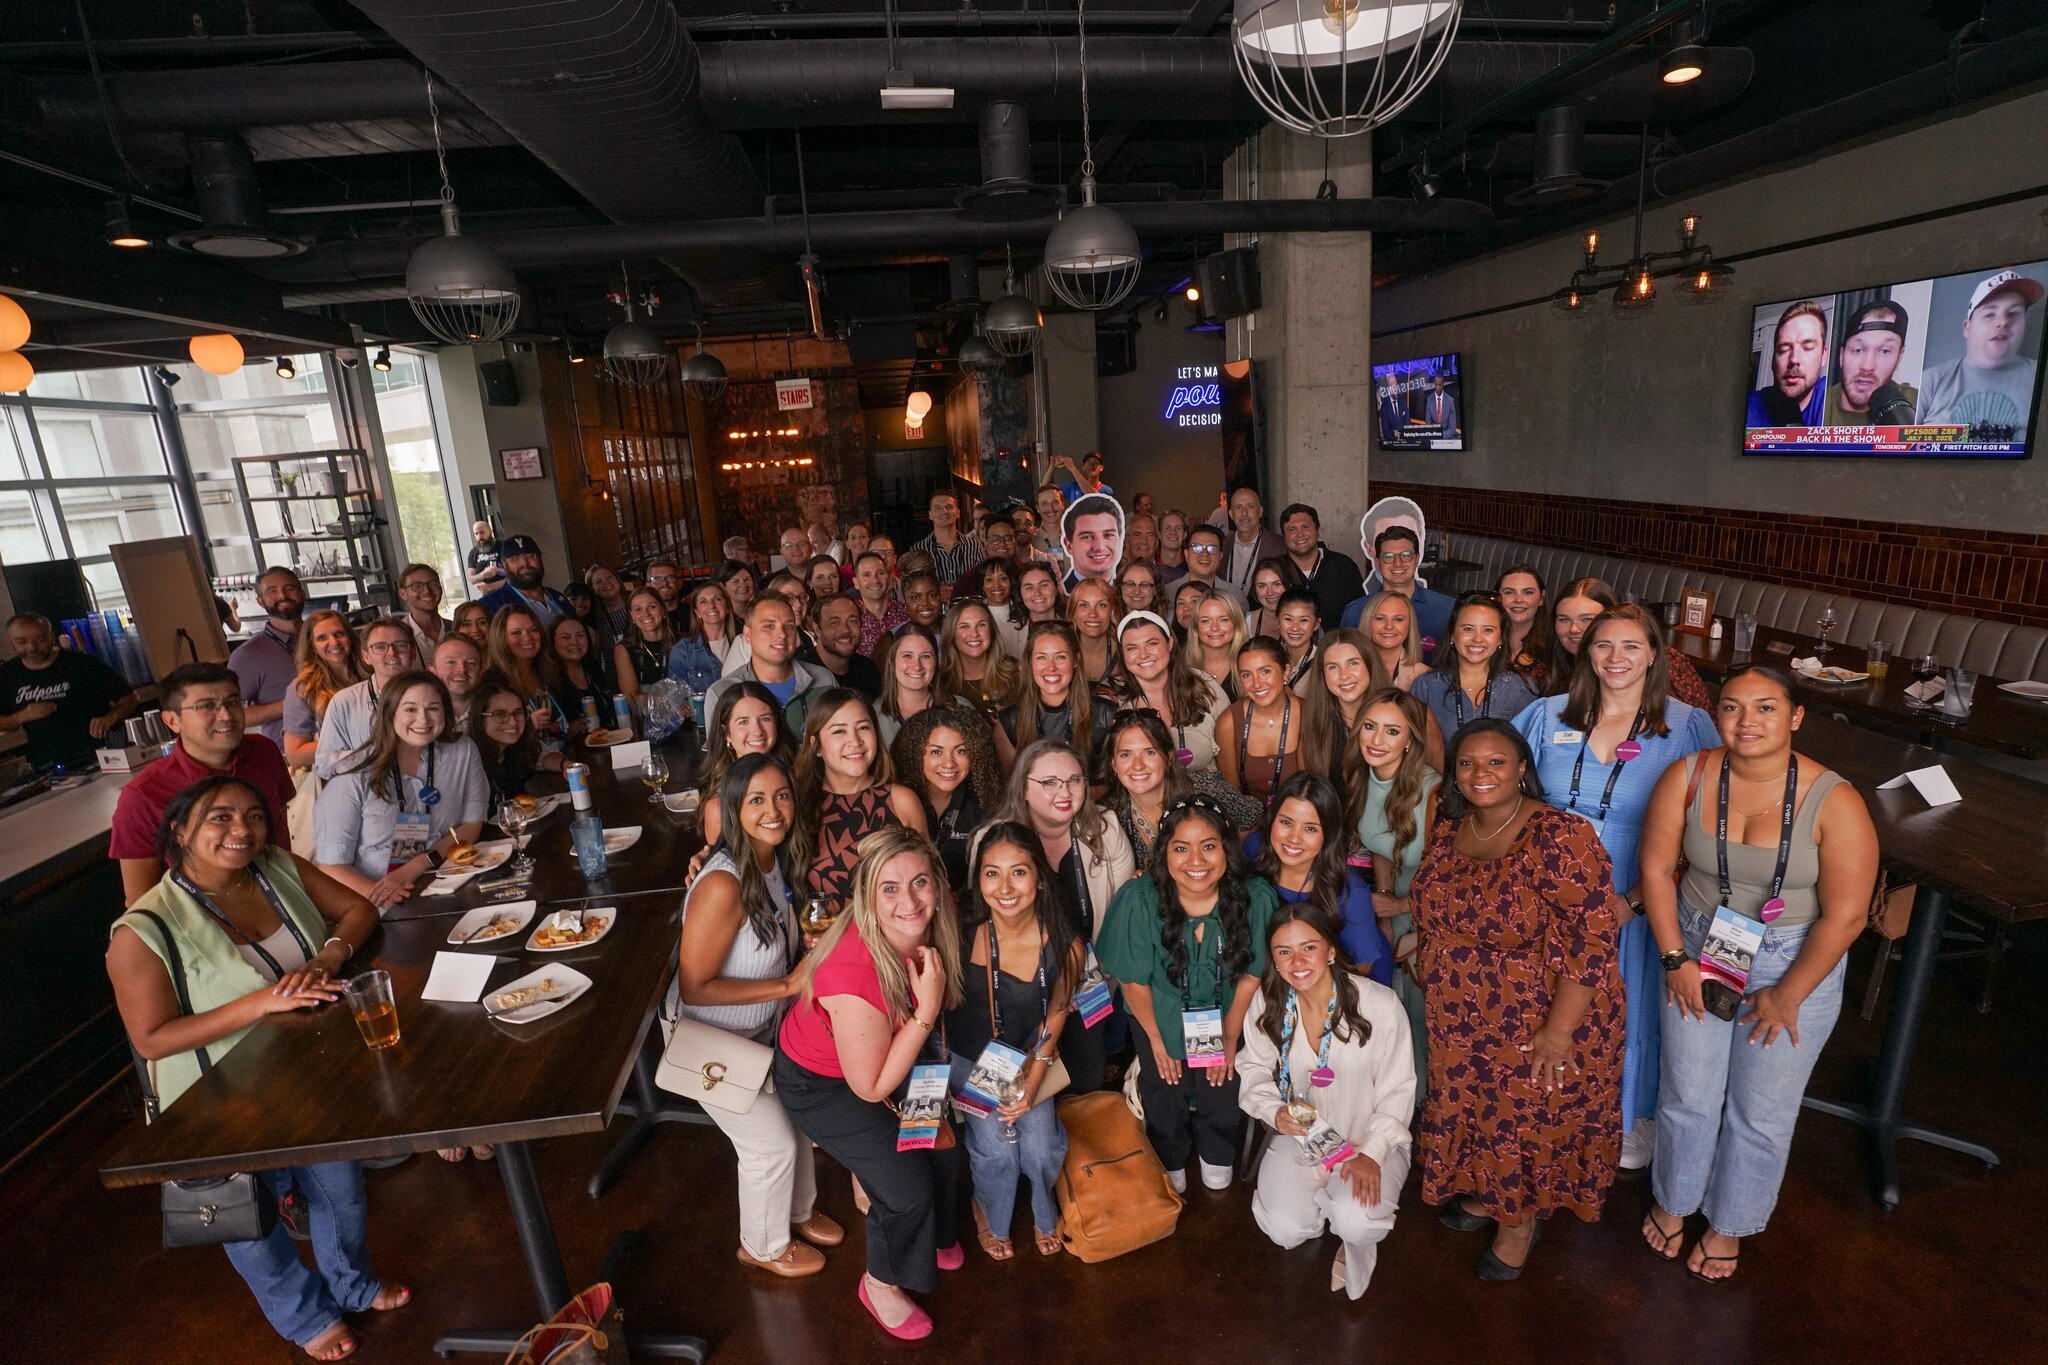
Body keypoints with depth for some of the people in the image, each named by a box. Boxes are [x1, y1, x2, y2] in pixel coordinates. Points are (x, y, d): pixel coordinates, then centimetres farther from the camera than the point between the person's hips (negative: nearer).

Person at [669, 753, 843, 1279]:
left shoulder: (774, 861, -9)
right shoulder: (723, 885, -35)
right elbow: (695, 987, -30)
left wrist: (811, 955, -11)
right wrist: (787, 986, -27)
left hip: (762, 1029, 7)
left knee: (798, 1115, 22)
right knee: (772, 1144, 9)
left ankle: (798, 1211, 51)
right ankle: (763, 1246, 39)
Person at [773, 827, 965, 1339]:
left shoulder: (923, 931, -22)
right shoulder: (854, 974, -42)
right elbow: (872, 1087, -27)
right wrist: (925, 1012, -32)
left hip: (889, 1048, 6)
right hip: (819, 1082, -6)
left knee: (944, 1147, 7)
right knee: (907, 1186, -5)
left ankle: (930, 1235, 41)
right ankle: (881, 1284, 27)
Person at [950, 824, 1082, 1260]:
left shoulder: (1065, 945, -23)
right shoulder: (961, 932, -28)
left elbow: (1055, 1013, -5)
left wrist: (1032, 1084, -7)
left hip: (1028, 1057, 1)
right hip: (969, 1058, -1)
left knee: (1040, 1146, -10)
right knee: (995, 1145, -12)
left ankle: (1045, 1213, 28)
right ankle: (990, 1217, 25)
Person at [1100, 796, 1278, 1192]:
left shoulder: (1254, 896, -27)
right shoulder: (1139, 899, -33)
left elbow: (1250, 974, -12)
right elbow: (1134, 980, -18)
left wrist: (1230, 1038, -4)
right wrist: (1157, 1041, -7)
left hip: (1225, 1023, 1)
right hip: (1161, 1022, -1)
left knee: (1221, 1099, 20)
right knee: (1165, 1104, 20)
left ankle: (1216, 1159, 56)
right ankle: (1170, 1164, 55)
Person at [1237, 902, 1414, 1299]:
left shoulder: (1379, 1005, -22)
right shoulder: (1267, 1003, -13)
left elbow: (1396, 1092, -11)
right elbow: (1254, 1069, 2)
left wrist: (1371, 1153, -19)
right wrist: (1274, 1111, -17)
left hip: (1371, 1139, -3)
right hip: (1300, 1137, 3)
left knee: (1356, 1224, -28)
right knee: (1284, 1230, -15)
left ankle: (1353, 1238, 12)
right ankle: (1325, 1203, 21)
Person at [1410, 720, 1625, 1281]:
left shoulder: (1557, 837, -24)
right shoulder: (1449, 831, -2)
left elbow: (1591, 941, -25)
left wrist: (1557, 1032, -25)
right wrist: (1431, 967, 7)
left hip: (1536, 1022, -6)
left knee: (1531, 1119, 14)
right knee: (1476, 1108, 22)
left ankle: (1522, 1218, 40)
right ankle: (1487, 1193, 48)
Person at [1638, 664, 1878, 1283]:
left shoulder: (1833, 802, -19)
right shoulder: (1687, 778, -14)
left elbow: (1845, 915, -15)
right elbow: (1657, 868, -7)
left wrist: (1786, 996, -12)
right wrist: (1676, 960, -8)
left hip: (1795, 965, -1)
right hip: (1699, 951, 2)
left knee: (1761, 1114, 14)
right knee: (1686, 1096, 16)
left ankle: (1729, 1224, 40)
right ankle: (1673, 1201, 42)